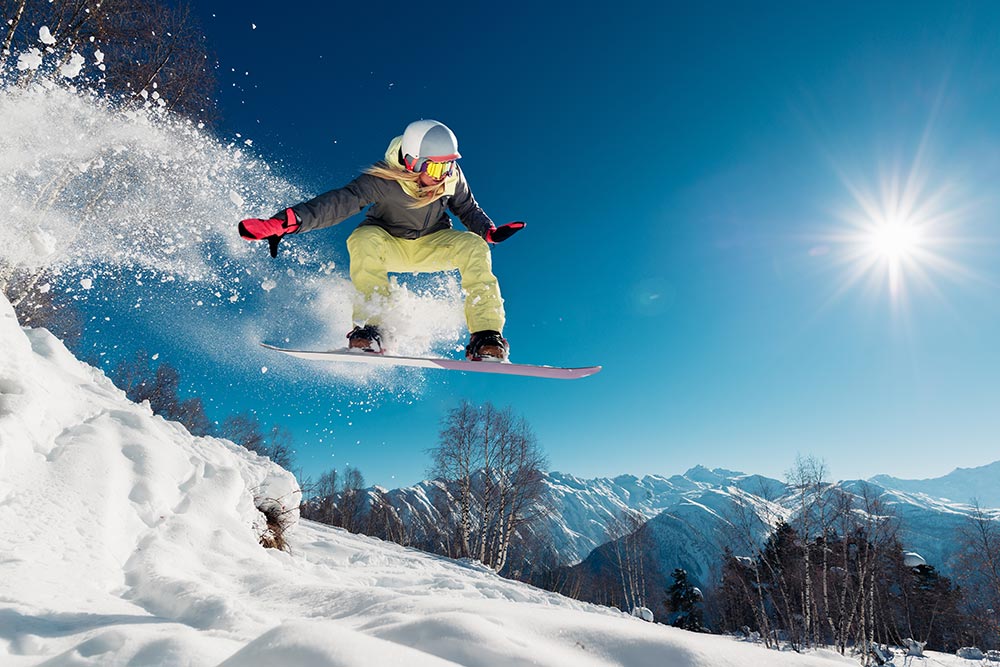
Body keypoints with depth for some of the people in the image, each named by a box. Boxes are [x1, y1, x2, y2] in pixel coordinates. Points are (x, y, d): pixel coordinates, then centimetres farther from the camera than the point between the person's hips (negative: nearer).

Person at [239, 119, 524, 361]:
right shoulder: (384, 178, -27)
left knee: (473, 246, -27)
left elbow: (468, 209, 1)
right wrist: (282, 223, -48)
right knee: (364, 239, -36)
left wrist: (490, 231, -20)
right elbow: (340, 201, -36)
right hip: (388, 245, -2)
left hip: (432, 246, 2)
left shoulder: (453, 177, -16)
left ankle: (486, 338, -29)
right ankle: (369, 328, -32)